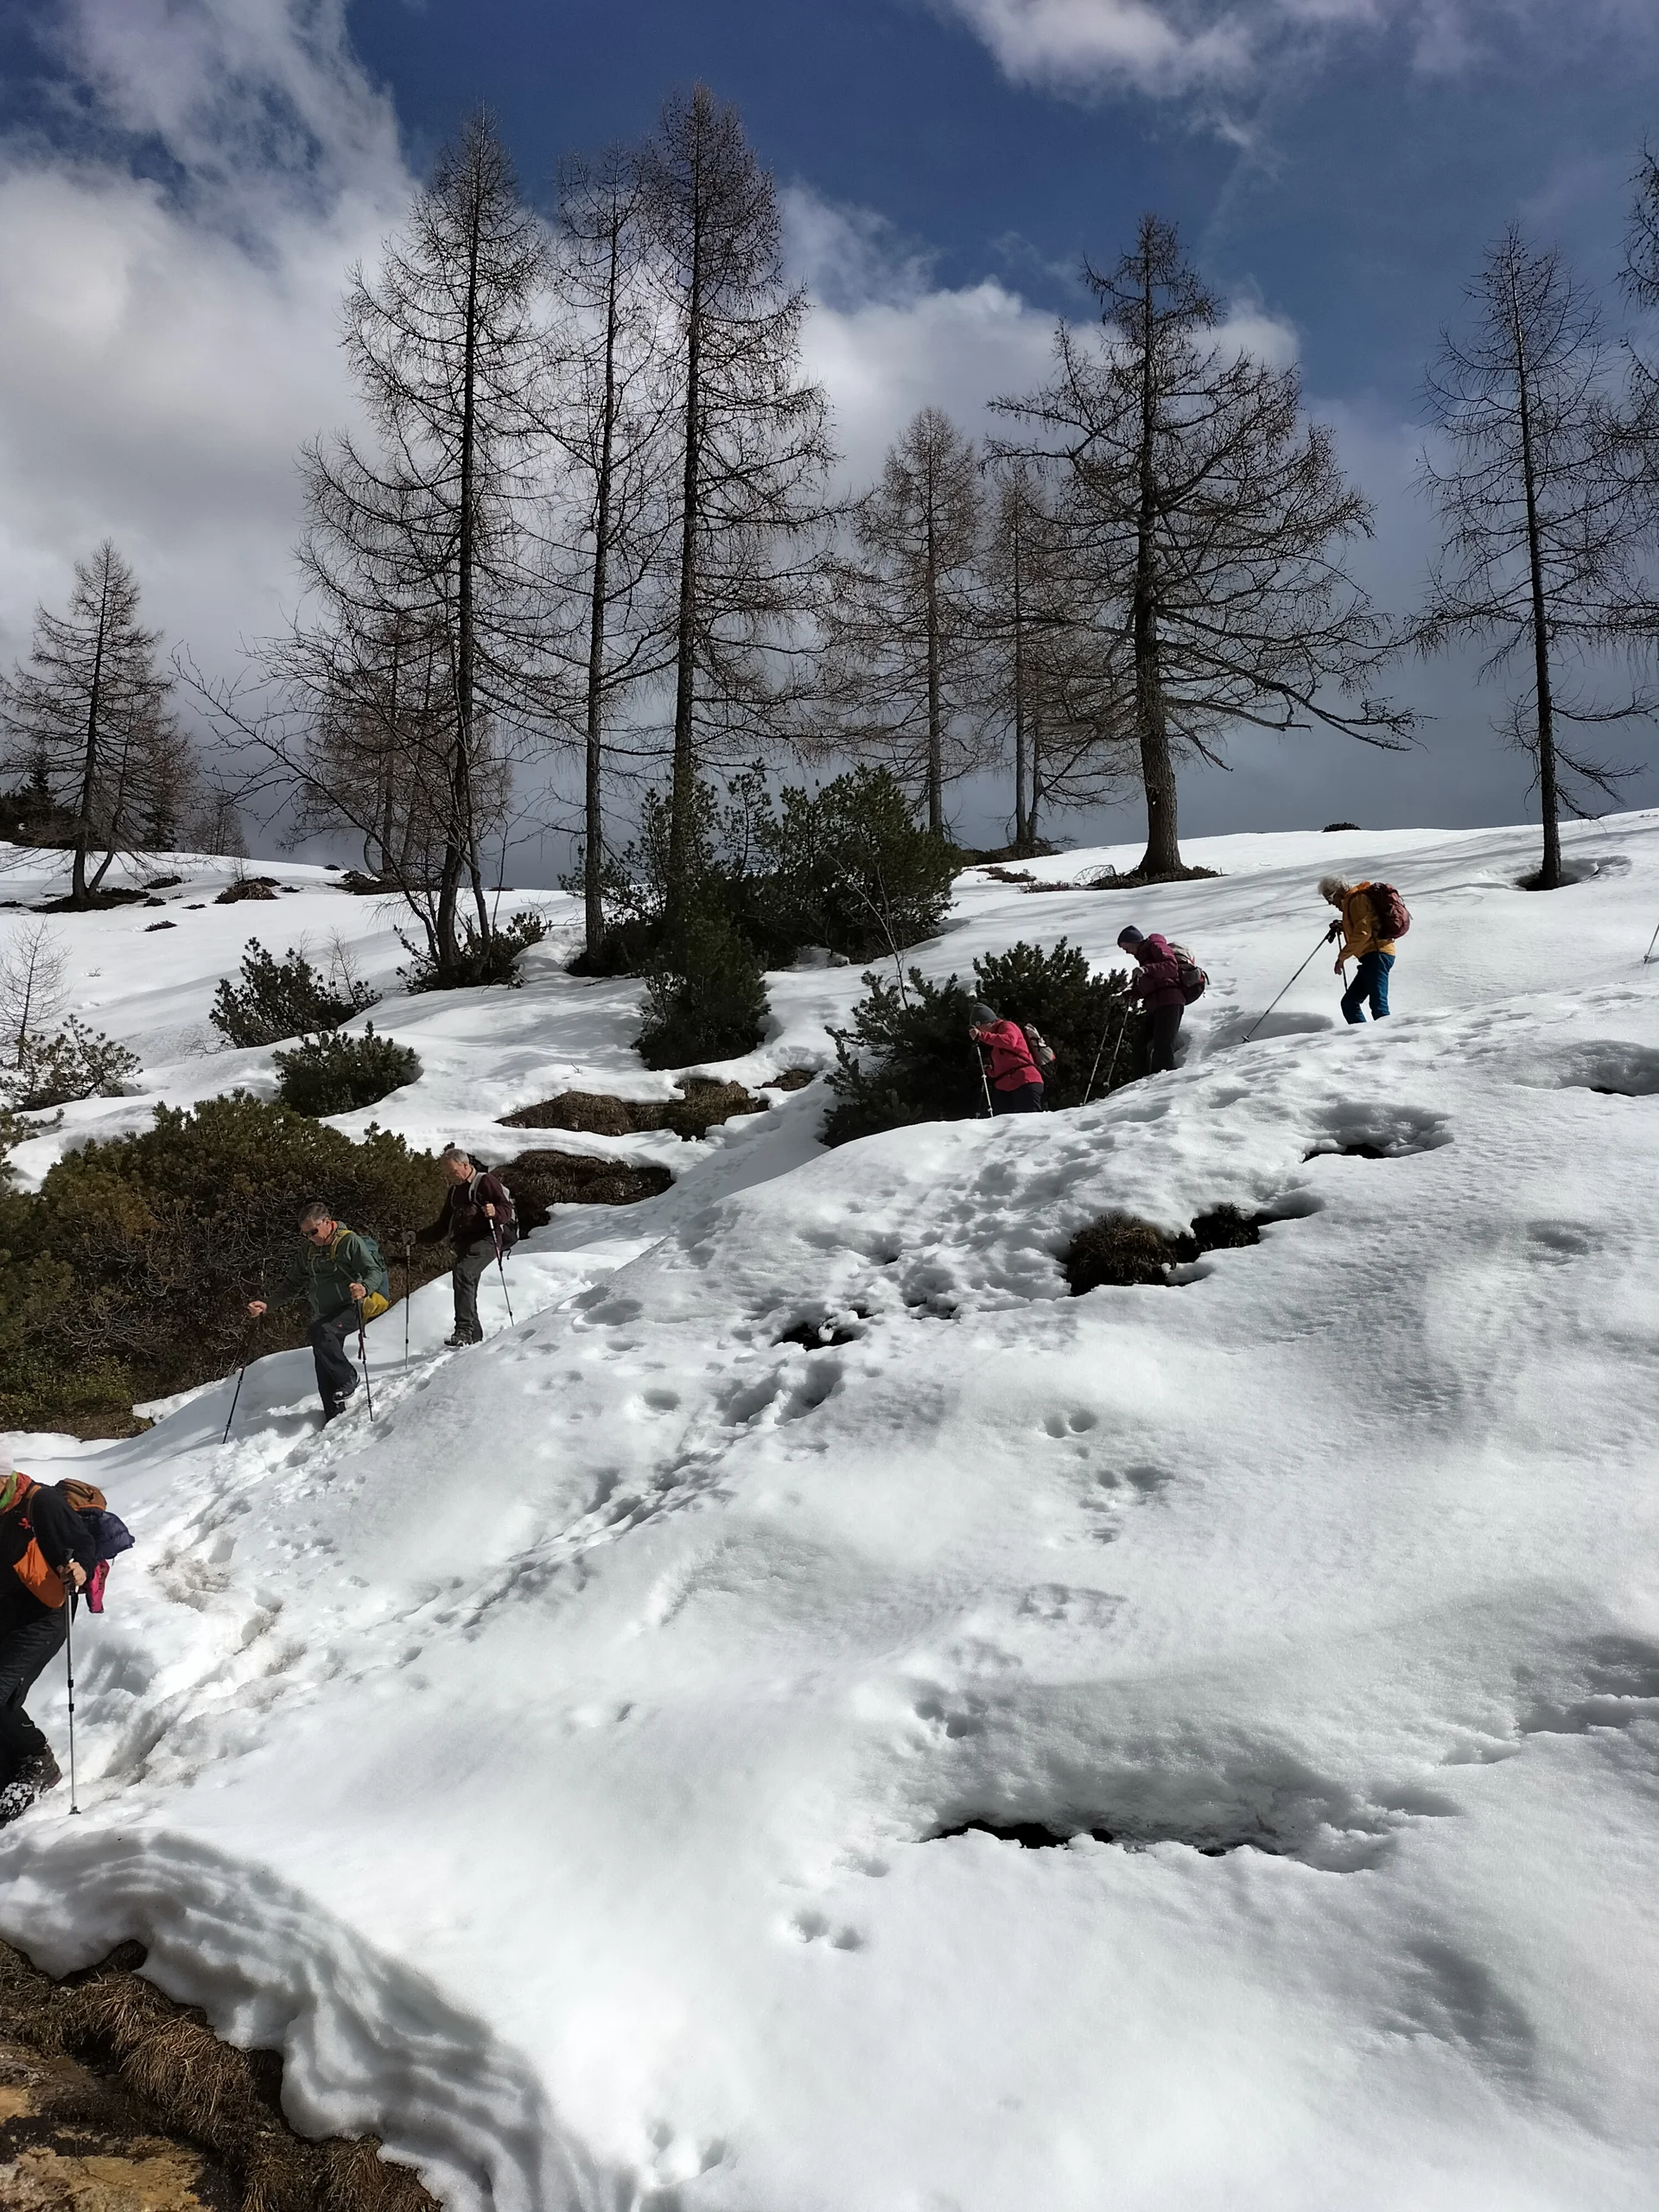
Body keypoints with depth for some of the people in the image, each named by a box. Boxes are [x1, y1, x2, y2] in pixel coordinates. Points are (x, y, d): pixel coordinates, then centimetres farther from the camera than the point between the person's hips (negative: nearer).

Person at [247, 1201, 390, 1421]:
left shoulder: (349, 1241, -9)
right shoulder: (307, 1251, 11)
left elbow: (374, 1271, -14)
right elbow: (292, 1285, 16)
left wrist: (365, 1288, -36)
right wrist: (267, 1304, 4)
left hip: (350, 1307, -7)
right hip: (325, 1315, 7)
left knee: (320, 1333, -32)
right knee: (324, 1368, 1)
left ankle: (347, 1377, -14)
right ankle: (335, 1418, 7)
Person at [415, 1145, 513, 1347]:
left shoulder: (485, 1181, 0)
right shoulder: (454, 1190, 24)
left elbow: (507, 1207, -8)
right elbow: (443, 1225, 28)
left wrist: (494, 1212, -29)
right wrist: (419, 1237, 17)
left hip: (484, 1240, -9)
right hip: (463, 1244, 9)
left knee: (462, 1274, -29)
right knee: (467, 1291, 4)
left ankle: (464, 1330, -35)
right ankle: (475, 1338, 11)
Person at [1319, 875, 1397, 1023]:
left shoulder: (1357, 899, -6)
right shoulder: (1352, 901, 24)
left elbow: (1363, 933, -18)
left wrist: (1342, 956, -14)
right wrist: (1342, 927, 20)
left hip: (1376, 955, -11)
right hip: (1373, 956, 11)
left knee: (1378, 1004, -19)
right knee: (1349, 1003, 8)